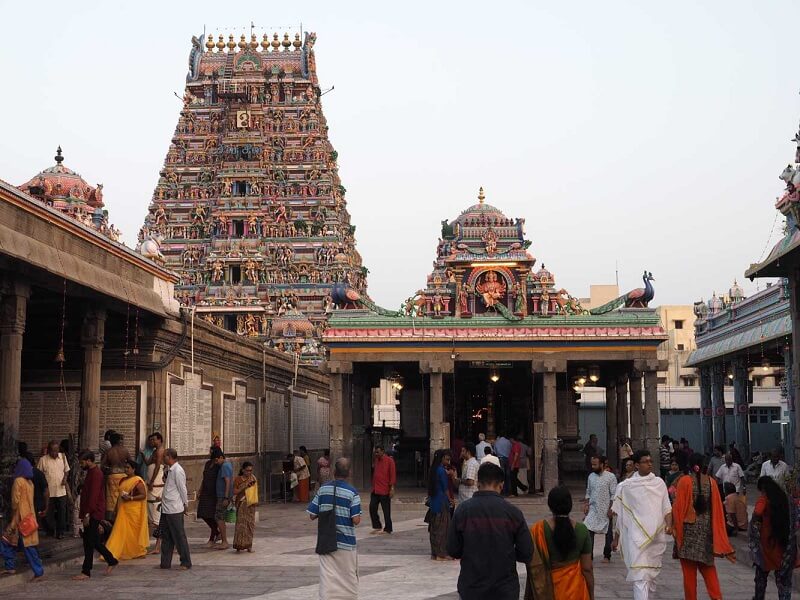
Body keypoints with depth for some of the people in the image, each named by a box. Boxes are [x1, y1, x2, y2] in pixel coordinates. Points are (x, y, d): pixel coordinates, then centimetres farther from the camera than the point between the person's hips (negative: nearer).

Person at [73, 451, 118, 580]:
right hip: (93, 514, 10)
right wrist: (85, 514, 24)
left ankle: (86, 572, -2)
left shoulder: (95, 474, -16)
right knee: (94, 541, 14)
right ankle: (111, 561, 24)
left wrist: (87, 514, -24)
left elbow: (93, 496, -22)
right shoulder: (92, 472, 16)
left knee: (89, 542, -6)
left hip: (93, 514, -10)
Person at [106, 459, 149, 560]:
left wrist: (130, 498, -21)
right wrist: (117, 509, 16)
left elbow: (143, 495, -13)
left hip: (134, 511, -7)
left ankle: (138, 552, 15)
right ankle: (112, 554, 3)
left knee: (134, 531, 1)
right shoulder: (123, 480, 13)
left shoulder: (138, 481, -10)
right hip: (123, 510, 7)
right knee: (121, 531, 3)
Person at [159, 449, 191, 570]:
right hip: (166, 509, 9)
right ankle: (165, 563, 21)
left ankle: (186, 563, 5)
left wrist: (185, 504, -6)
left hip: (175, 510, -9)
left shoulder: (178, 471, -16)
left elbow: (182, 489, -12)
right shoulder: (169, 470, 13)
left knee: (179, 536, -2)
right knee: (166, 537, 14)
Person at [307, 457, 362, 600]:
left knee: (327, 576, 2)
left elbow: (312, 515, 0)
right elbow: (356, 520, -16)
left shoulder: (323, 489, -2)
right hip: (345, 542, -2)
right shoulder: (352, 492, -11)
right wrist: (351, 516, 6)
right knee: (349, 577, 14)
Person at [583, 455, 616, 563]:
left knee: (608, 534, 7)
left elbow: (614, 495, -9)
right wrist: (586, 504, 3)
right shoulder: (591, 476, 7)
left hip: (605, 510, -3)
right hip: (593, 509, 3)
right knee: (588, 531, -8)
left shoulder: (610, 477, -8)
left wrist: (611, 508, -14)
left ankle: (607, 556, 21)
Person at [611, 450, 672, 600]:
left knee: (652, 573, 12)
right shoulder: (626, 486, 2)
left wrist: (669, 524, -12)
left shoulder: (659, 483, 7)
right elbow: (620, 515, 9)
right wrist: (616, 538, 11)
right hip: (637, 536, -3)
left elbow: (666, 508, 7)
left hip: (657, 536, 3)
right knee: (640, 576, -12)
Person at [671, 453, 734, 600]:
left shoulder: (685, 481, -9)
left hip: (689, 528, -3)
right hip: (706, 528, 3)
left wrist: (676, 527, 3)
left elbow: (678, 507, -9)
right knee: (707, 566, 14)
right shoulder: (711, 482, 0)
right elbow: (717, 509, 3)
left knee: (689, 570, 4)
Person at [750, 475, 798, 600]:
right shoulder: (786, 498, 4)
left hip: (767, 542, -3)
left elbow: (757, 514, -28)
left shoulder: (764, 498, -10)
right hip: (785, 542, 3)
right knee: (783, 578, 5)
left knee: (762, 574, 18)